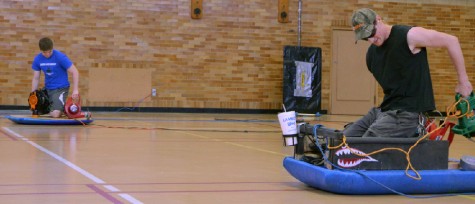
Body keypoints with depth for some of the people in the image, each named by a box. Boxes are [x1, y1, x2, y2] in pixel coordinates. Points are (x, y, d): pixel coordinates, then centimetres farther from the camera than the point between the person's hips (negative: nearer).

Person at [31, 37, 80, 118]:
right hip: (47, 89, 6)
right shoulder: (37, 59, -3)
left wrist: (75, 90, -25)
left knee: (55, 114, -24)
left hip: (61, 88, -6)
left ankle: (65, 109, 10)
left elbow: (74, 72, -16)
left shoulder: (60, 57, -17)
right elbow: (36, 78, 6)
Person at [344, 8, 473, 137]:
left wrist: (463, 82, -4)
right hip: (383, 110, 8)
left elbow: (451, 41, -8)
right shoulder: (371, 54, 9)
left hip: (407, 113, -8)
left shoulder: (408, 36, -13)